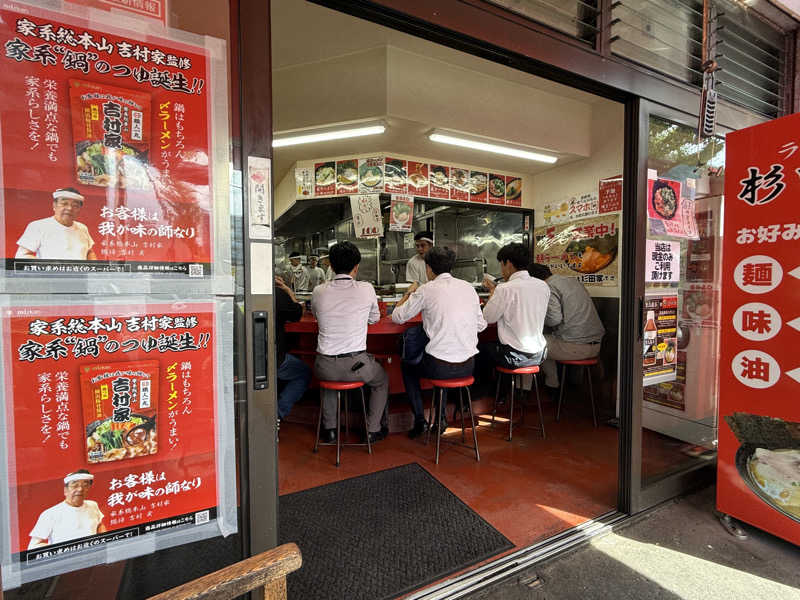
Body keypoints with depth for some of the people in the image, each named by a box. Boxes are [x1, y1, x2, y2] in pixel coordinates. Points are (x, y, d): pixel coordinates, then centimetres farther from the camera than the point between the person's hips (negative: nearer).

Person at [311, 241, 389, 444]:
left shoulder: (318, 291, -3)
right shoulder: (366, 289, -8)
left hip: (325, 367, 2)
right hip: (356, 365, -2)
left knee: (327, 373, 39)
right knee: (382, 380, 30)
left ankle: (329, 428, 40)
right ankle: (373, 430, 33)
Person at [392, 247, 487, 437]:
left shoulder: (426, 290, -8)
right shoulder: (468, 287, 5)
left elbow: (397, 317, 1)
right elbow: (481, 325, 10)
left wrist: (409, 293, 17)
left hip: (441, 367, -5)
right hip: (468, 366, 5)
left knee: (407, 365, 26)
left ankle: (420, 420, 24)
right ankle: (440, 418, 38)